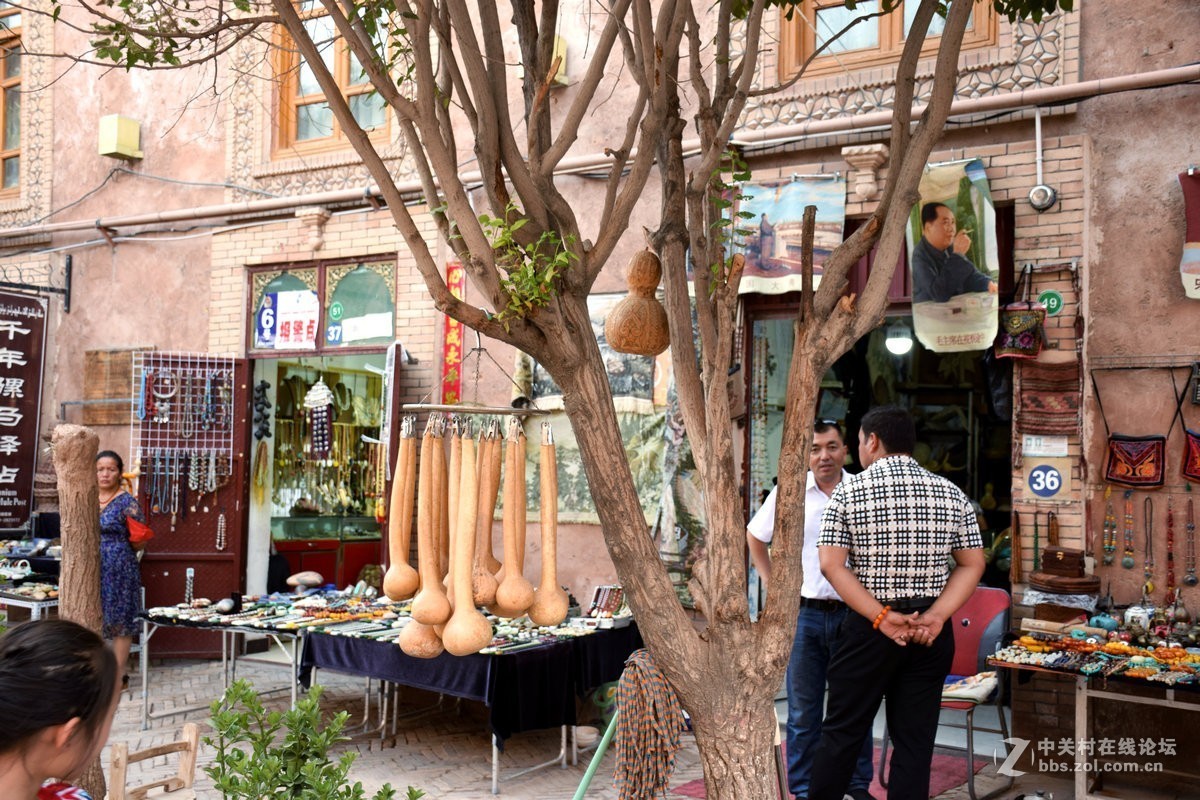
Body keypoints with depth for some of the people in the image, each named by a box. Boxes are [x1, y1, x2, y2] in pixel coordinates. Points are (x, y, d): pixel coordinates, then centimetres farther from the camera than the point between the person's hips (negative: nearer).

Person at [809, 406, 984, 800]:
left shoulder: (849, 492, -4)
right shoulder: (951, 493, 4)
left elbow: (831, 564, -12)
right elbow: (972, 564, 1)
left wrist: (881, 617, -13)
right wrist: (935, 616, -7)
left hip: (869, 626, -2)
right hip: (930, 632, 2)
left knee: (842, 731, 10)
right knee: (915, 740, 9)